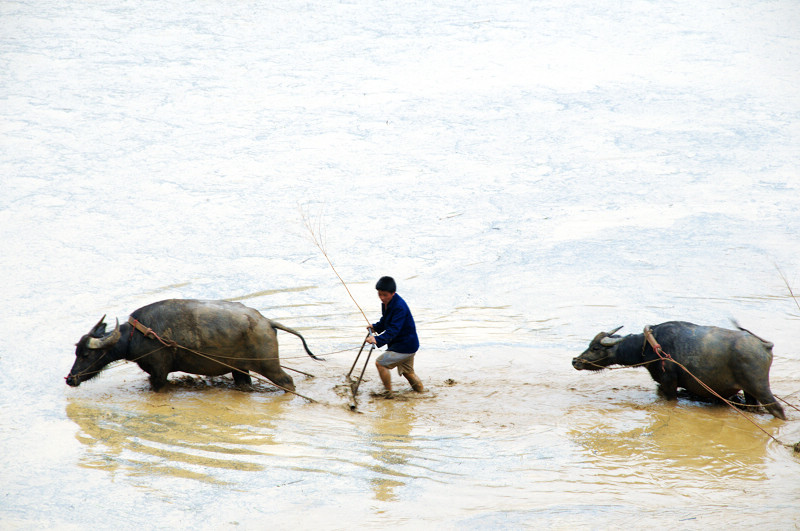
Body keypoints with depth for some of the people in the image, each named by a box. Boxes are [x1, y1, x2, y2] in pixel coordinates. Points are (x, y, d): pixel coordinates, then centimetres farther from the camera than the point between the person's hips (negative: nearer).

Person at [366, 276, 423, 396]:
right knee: (407, 371, 25)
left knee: (380, 363, -13)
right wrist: (375, 327, 2)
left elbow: (393, 330, -35)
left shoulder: (399, 307, -28)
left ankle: (388, 393, -2)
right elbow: (385, 322, 19)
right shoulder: (386, 303, 2)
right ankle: (420, 389, 45)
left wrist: (378, 340, -46)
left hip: (406, 345, -10)